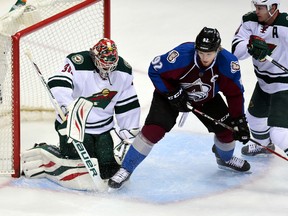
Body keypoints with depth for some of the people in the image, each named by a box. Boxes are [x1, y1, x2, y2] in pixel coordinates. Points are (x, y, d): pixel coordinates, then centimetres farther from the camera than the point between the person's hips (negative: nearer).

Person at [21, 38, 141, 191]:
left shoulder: (123, 71, -3)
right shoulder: (77, 64, -21)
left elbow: (128, 104, 5)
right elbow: (57, 84, -37)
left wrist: (129, 134, 3)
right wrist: (69, 106, -54)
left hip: (105, 127, 6)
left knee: (111, 168, -2)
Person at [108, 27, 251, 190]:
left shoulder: (228, 63, -27)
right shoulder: (182, 55, -37)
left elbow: (235, 93, -13)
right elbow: (155, 69, -22)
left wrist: (239, 121, -12)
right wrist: (172, 94, -25)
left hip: (207, 99, 4)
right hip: (173, 92, -3)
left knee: (225, 128, 0)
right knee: (153, 130, -18)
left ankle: (225, 159, 37)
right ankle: (126, 170, -6)